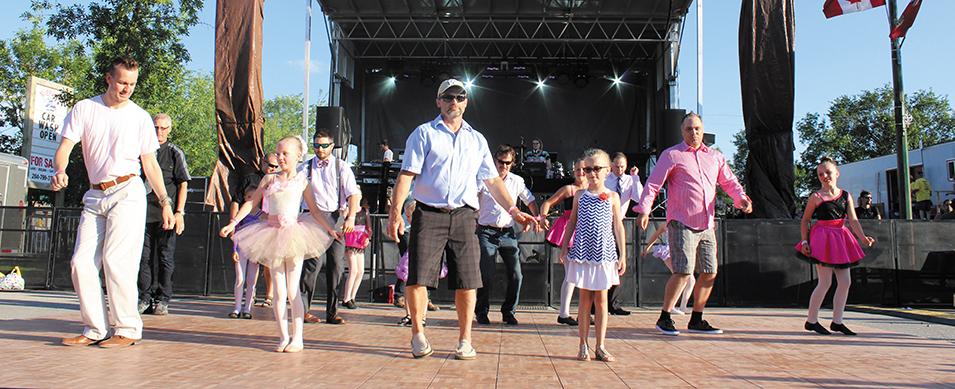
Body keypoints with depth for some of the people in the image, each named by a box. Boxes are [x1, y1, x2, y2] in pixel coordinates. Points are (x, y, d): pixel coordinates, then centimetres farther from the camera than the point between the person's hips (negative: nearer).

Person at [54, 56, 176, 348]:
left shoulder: (140, 117, 6)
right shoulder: (84, 109, 9)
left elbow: (150, 165, 9)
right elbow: (64, 148, 1)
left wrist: (165, 202, 3)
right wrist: (59, 171, -22)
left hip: (128, 192, -3)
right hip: (95, 195, 3)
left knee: (116, 259, -13)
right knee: (82, 262, -2)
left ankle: (127, 329, -5)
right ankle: (95, 329, 6)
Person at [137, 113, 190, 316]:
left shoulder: (175, 153, 3)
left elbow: (183, 184, 0)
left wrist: (179, 212, -8)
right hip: (144, 211, 3)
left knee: (165, 256, 1)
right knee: (144, 255, 3)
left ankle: (162, 300, 8)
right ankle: (145, 298, 11)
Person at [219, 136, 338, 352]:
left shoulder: (301, 181, 4)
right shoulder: (269, 179, 8)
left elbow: (314, 209, 8)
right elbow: (251, 202, 10)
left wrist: (329, 228, 2)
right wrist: (233, 223, 3)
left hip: (293, 235, -2)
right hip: (273, 237, 2)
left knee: (293, 290, -2)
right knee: (279, 292, 4)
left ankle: (297, 337, 5)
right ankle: (283, 337, 12)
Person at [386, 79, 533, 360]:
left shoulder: (477, 139, 18)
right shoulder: (424, 133, 6)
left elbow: (492, 180, 18)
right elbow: (406, 174, -2)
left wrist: (513, 210, 8)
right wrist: (395, 212, -12)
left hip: (464, 215, 3)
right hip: (428, 213, -2)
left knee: (467, 281, 0)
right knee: (418, 277, -5)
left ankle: (464, 340, 13)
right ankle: (418, 334, 14)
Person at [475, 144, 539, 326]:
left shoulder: (517, 181, 10)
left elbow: (530, 200, 23)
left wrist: (535, 218, 12)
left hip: (508, 234, 3)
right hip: (487, 232, -3)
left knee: (516, 275, -2)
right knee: (486, 275, -7)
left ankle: (508, 312, 15)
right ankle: (481, 312, 11)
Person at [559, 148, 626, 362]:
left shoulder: (612, 197, 5)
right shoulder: (580, 196, 7)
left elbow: (618, 227, 6)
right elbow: (572, 223, 11)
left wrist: (622, 255, 3)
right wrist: (564, 248, 6)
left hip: (604, 254, 0)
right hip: (582, 253, 0)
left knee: (601, 300, 5)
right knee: (585, 299, 4)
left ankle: (600, 347, 11)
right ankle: (583, 346, 9)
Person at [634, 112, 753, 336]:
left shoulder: (715, 157, 17)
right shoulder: (672, 155, 1)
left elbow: (729, 182, 17)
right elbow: (653, 184, -4)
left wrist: (741, 198, -4)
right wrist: (644, 209, -17)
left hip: (707, 225, 6)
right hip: (681, 224, -6)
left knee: (710, 273, 7)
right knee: (683, 272, -13)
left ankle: (696, 320, 19)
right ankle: (664, 318, -1)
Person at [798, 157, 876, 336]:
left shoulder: (846, 195, 7)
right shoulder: (816, 197, -5)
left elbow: (853, 220, -1)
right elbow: (805, 220, 1)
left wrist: (863, 237, -17)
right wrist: (804, 241, -7)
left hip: (840, 239, 6)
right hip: (823, 239, -6)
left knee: (845, 282, 5)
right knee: (825, 282, -7)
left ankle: (837, 321, 14)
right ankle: (811, 321, 4)